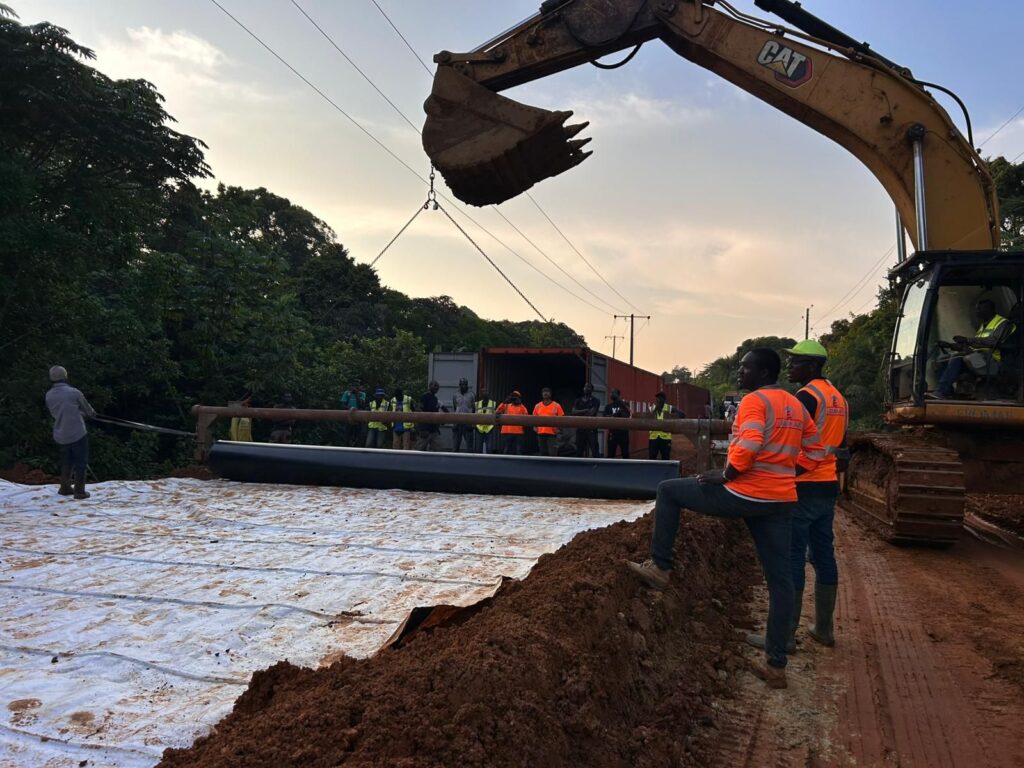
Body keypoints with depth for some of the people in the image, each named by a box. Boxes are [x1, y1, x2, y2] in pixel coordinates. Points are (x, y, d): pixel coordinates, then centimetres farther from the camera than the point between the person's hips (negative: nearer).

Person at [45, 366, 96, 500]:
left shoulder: (49, 395, 0)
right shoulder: (74, 392, -15)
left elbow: (54, 413, 10)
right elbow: (87, 409, -3)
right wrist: (91, 413, 23)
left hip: (60, 435, 5)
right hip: (77, 433, -5)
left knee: (66, 462, 21)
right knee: (80, 462, 5)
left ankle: (65, 487, 30)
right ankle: (79, 491, 6)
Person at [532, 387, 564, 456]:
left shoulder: (556, 406, 2)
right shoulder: (537, 406, 10)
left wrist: (557, 428, -10)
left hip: (552, 433, -3)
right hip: (541, 433, 3)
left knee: (552, 453, -9)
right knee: (543, 453, 10)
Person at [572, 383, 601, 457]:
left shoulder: (595, 401, 3)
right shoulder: (578, 401, 15)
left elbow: (591, 413, -10)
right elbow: (574, 412, 0)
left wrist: (579, 413, -3)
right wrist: (586, 410, -10)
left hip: (591, 429, -4)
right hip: (580, 429, 4)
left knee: (595, 451, -9)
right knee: (579, 451, 6)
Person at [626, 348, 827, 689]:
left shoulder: (754, 400, -10)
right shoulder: (797, 406, 15)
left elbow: (747, 447, -23)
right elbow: (815, 453, 19)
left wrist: (725, 475, -10)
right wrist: (783, 468, 16)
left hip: (745, 495, -8)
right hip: (783, 501, 8)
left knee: (668, 491, 7)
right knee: (780, 580, 10)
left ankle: (659, 567, 11)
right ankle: (776, 664, 16)